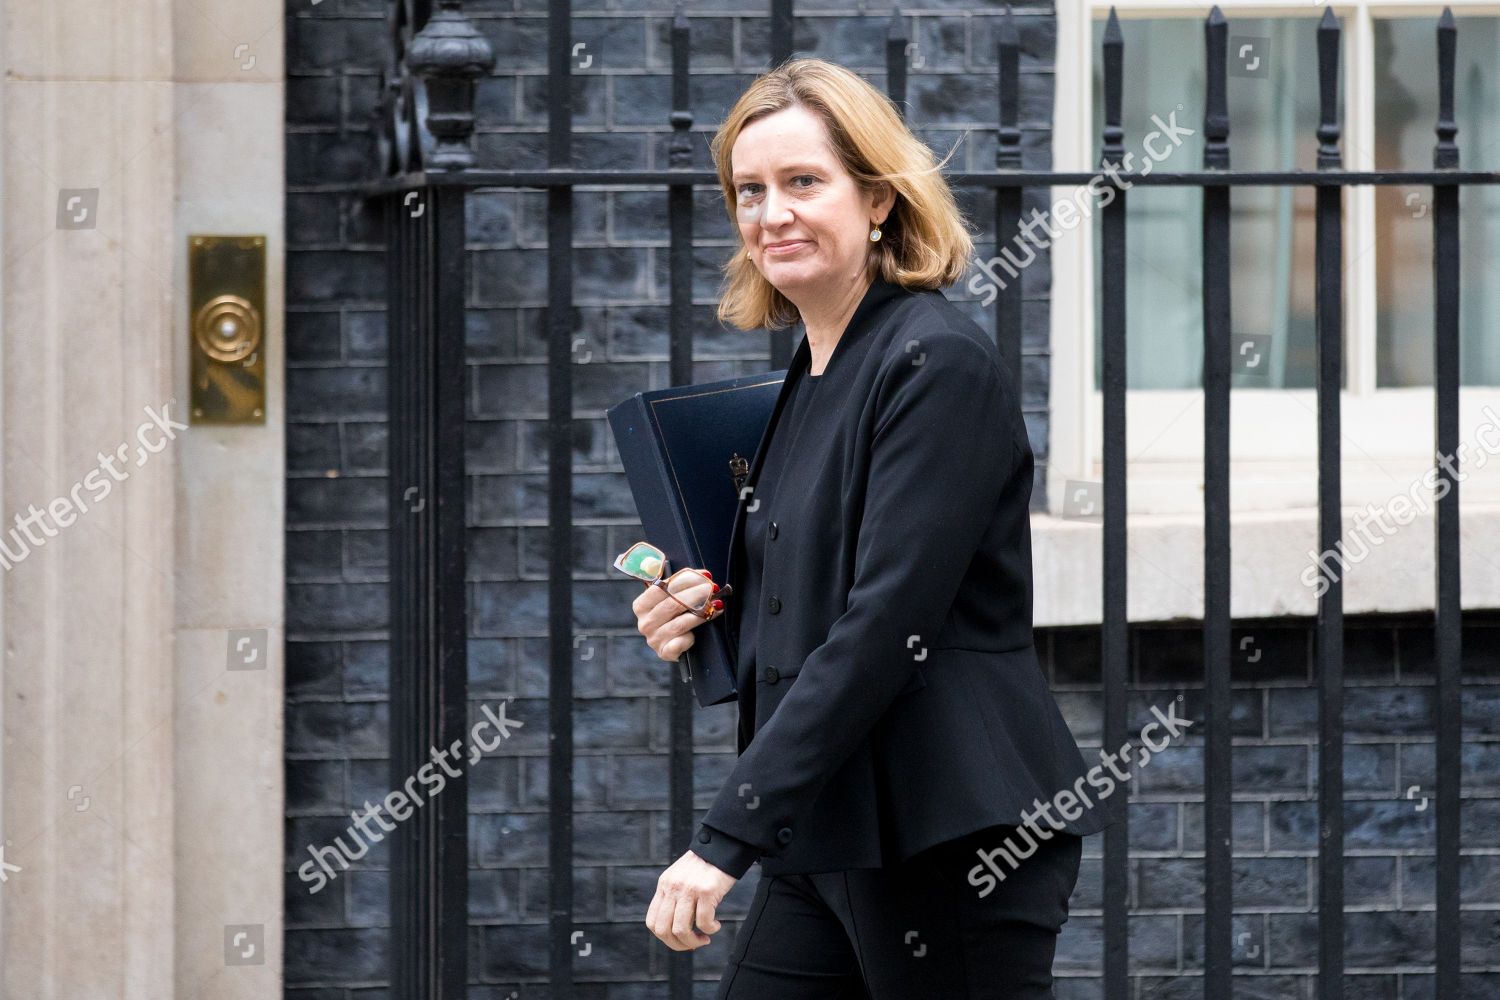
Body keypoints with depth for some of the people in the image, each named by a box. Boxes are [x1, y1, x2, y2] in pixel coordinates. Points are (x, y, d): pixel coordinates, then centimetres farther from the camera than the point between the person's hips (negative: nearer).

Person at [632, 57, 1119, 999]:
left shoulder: (941, 363, -13)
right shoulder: (813, 375, 15)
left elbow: (885, 623, -20)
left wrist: (729, 839, -22)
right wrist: (704, 625, 3)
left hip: (953, 839, -9)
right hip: (830, 840, 9)